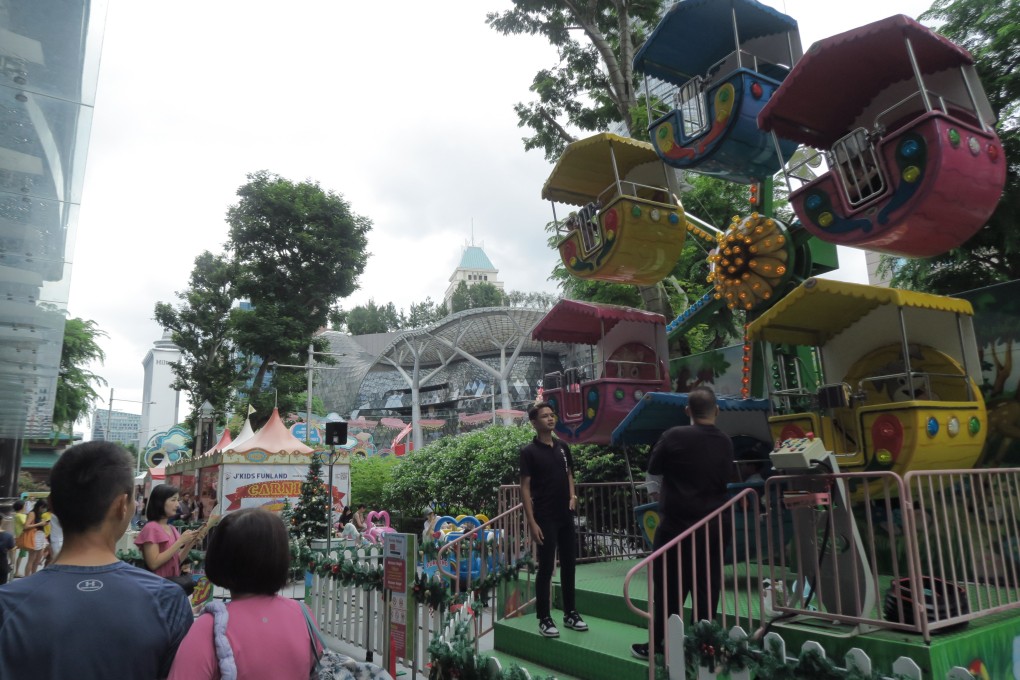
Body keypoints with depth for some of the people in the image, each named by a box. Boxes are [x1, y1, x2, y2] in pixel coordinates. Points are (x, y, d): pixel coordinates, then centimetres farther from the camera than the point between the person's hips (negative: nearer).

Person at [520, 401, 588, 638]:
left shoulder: (562, 447, 8)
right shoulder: (529, 451, -8)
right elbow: (525, 488, -10)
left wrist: (572, 496, 2)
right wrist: (532, 522, -15)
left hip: (566, 516, 6)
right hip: (545, 518, -6)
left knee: (568, 564, 13)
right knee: (546, 567, 0)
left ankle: (570, 613, 25)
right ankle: (544, 618, 11)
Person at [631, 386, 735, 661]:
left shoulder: (674, 436, -15)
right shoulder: (725, 443, -1)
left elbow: (653, 468, -1)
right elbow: (726, 478, 13)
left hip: (676, 525, -4)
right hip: (714, 528, 4)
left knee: (667, 590, 6)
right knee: (707, 591, 12)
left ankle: (655, 645, 14)